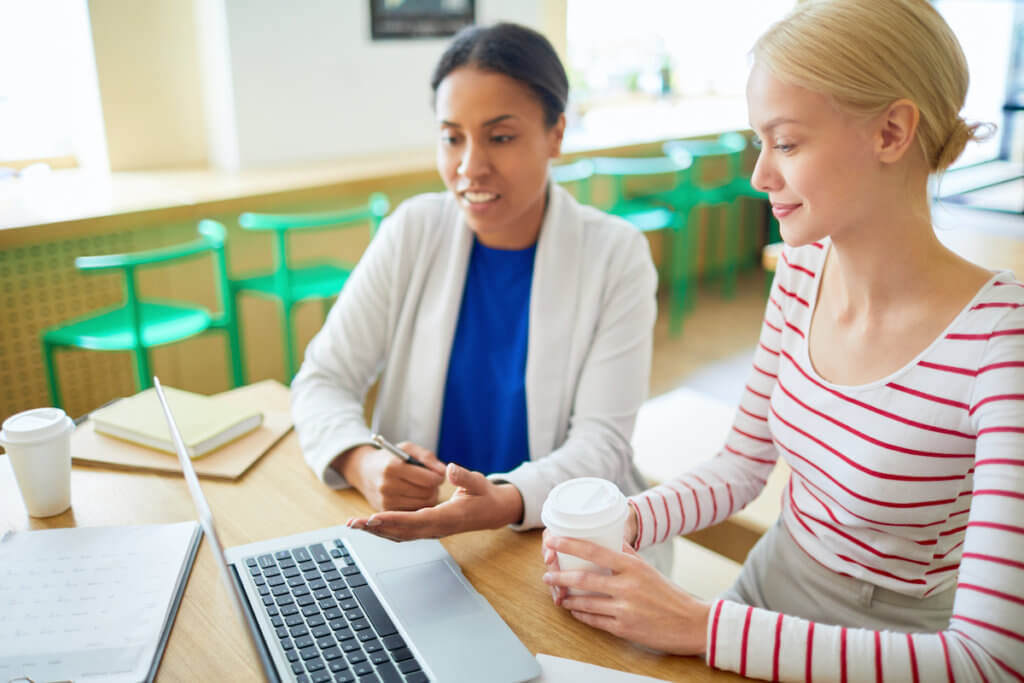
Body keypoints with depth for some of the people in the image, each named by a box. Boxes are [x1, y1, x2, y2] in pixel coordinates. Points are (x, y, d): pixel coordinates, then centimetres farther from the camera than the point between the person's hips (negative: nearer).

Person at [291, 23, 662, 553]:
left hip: (562, 537, -1)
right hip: (413, 523, 2)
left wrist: (503, 502, -30)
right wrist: (363, 464, -22)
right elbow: (322, 379, 1)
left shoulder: (615, 254, -5)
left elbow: (601, 441, -9)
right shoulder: (413, 231, 0)